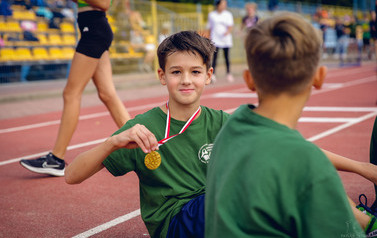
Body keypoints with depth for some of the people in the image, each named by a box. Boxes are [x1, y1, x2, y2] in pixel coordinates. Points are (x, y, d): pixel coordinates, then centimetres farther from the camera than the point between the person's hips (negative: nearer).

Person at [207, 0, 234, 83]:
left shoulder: (228, 14, 6)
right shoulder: (211, 15, 6)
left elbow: (230, 26, -3)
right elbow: (210, 27, 11)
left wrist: (228, 31, -24)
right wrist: (210, 38, 7)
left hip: (226, 40, 1)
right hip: (215, 40, -1)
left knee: (226, 57, 5)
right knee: (214, 57, -10)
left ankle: (228, 74, 15)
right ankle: (212, 75, -11)